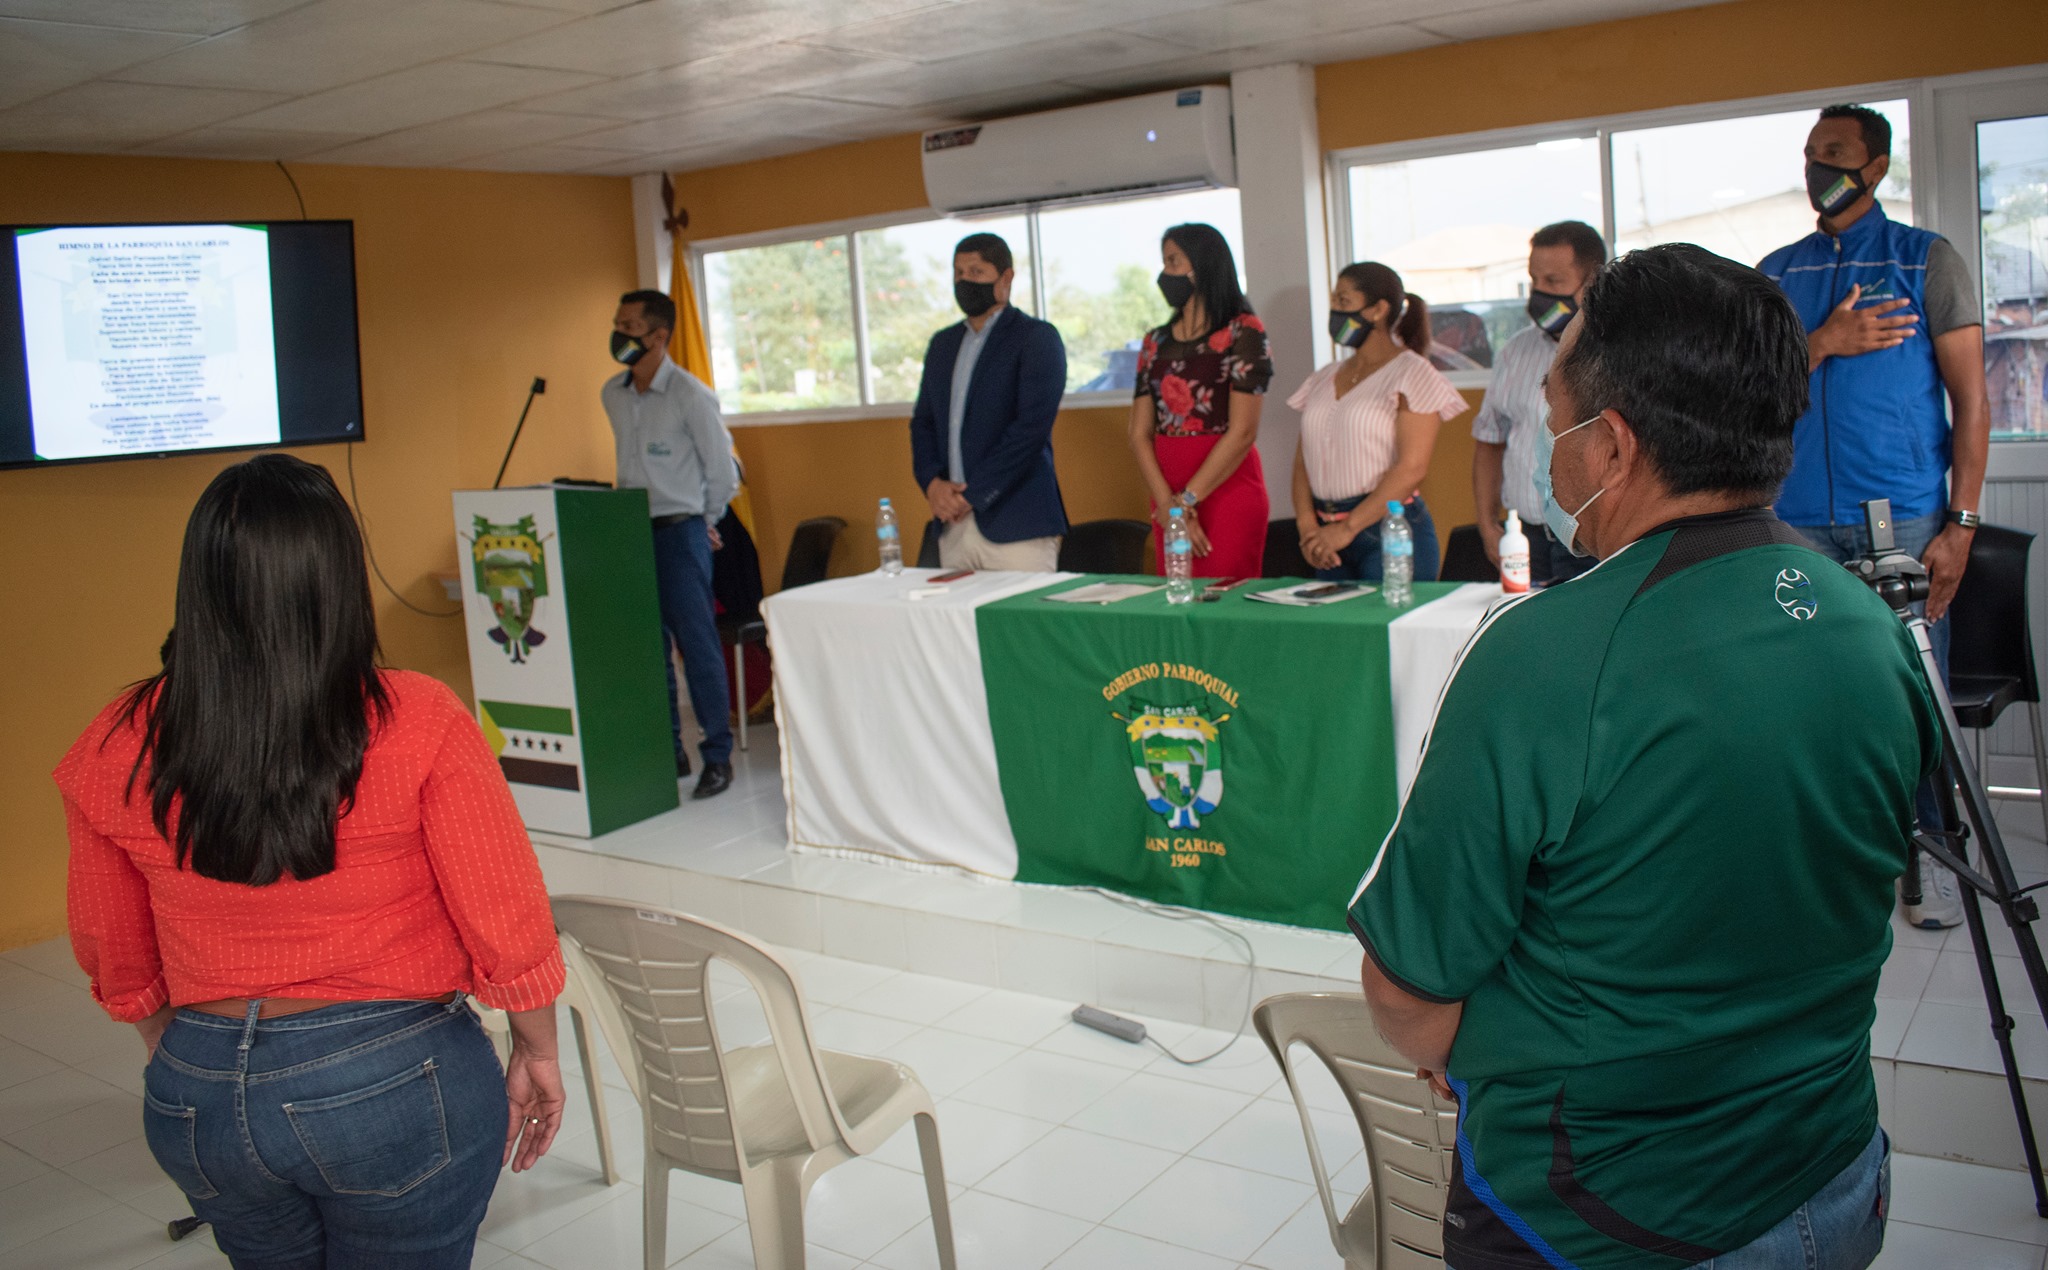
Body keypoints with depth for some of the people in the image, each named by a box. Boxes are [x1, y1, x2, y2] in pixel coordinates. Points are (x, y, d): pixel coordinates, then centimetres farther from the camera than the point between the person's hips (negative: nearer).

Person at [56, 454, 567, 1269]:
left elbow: (117, 963, 6)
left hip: (197, 1100, 4)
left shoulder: (117, 751, -7)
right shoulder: (418, 725, -18)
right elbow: (506, 925, -14)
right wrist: (537, 1053, 3)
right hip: (397, 1081, -3)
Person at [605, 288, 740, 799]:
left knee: (698, 646, -5)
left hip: (680, 532, -6)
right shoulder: (612, 394, 10)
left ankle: (717, 757, 3)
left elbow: (722, 468, -3)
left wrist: (704, 523, 5)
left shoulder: (690, 395, -10)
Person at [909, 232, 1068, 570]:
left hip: (1015, 527, -6)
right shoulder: (943, 343, 18)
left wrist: (972, 495, -14)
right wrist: (932, 483, -3)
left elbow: (1032, 425, -13)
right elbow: (922, 421, 17)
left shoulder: (1037, 337, -3)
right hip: (952, 525, 6)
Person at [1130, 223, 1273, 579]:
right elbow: (1139, 433, 6)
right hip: (1167, 492, 5)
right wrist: (1167, 503, -9)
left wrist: (1187, 499, -12)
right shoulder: (1156, 342, 13)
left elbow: (1243, 432, -11)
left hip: (1227, 487, -5)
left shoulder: (1243, 332, -3)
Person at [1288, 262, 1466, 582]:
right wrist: (1307, 523, -6)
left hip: (1390, 528, -5)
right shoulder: (1324, 379, 16)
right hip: (1329, 531, 6)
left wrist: (1348, 528, -15)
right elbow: (1303, 457, 11)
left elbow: (1412, 467, -13)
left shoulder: (1412, 374, -4)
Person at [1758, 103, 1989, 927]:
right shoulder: (1776, 274, 14)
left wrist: (1961, 524, -8)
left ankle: (1929, 856, 12)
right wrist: (1824, 344, -9)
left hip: (1905, 519, -2)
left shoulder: (1928, 261, 5)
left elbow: (1970, 398, 1)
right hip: (1800, 520, 3)